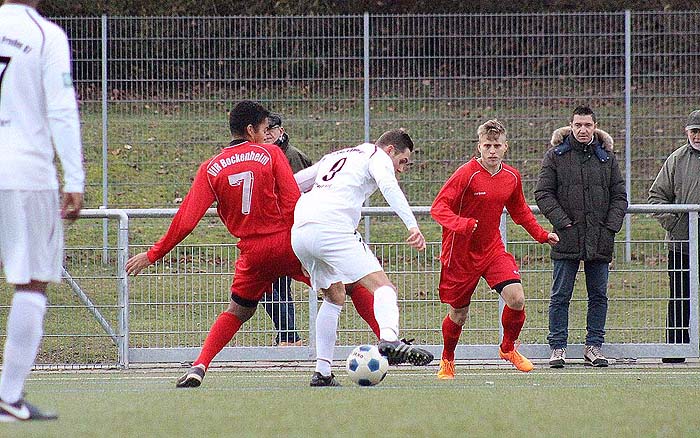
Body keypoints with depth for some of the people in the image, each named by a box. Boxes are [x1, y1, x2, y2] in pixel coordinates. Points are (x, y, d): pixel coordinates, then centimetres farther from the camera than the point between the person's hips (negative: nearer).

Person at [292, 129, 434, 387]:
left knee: (334, 296, 24)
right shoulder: (378, 156, 12)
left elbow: (293, 183, 37)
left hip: (299, 232, 8)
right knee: (382, 286, -14)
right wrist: (412, 225, -19)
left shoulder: (337, 156, 34)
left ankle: (322, 372, 17)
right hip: (332, 228, -8)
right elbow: (388, 185, -10)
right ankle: (389, 340, -43)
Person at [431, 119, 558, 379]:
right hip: (461, 253, -4)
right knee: (458, 313, 6)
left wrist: (541, 234, 11)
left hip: (493, 250, 4)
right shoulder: (467, 174, -17)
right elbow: (438, 208, -22)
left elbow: (519, 211, 20)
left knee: (516, 299, -15)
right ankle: (447, 362, 33)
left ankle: (508, 348, 12)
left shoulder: (512, 177, 1)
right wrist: (461, 224, -39)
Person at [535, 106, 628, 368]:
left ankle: (594, 346, 12)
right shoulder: (555, 156, 2)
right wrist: (562, 222, -11)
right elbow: (543, 193, -1)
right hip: (567, 238, -3)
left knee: (599, 295, 6)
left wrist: (611, 226, -2)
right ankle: (558, 347, 4)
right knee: (560, 296, 0)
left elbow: (619, 196, 12)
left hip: (600, 239, 3)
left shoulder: (607, 157, 10)